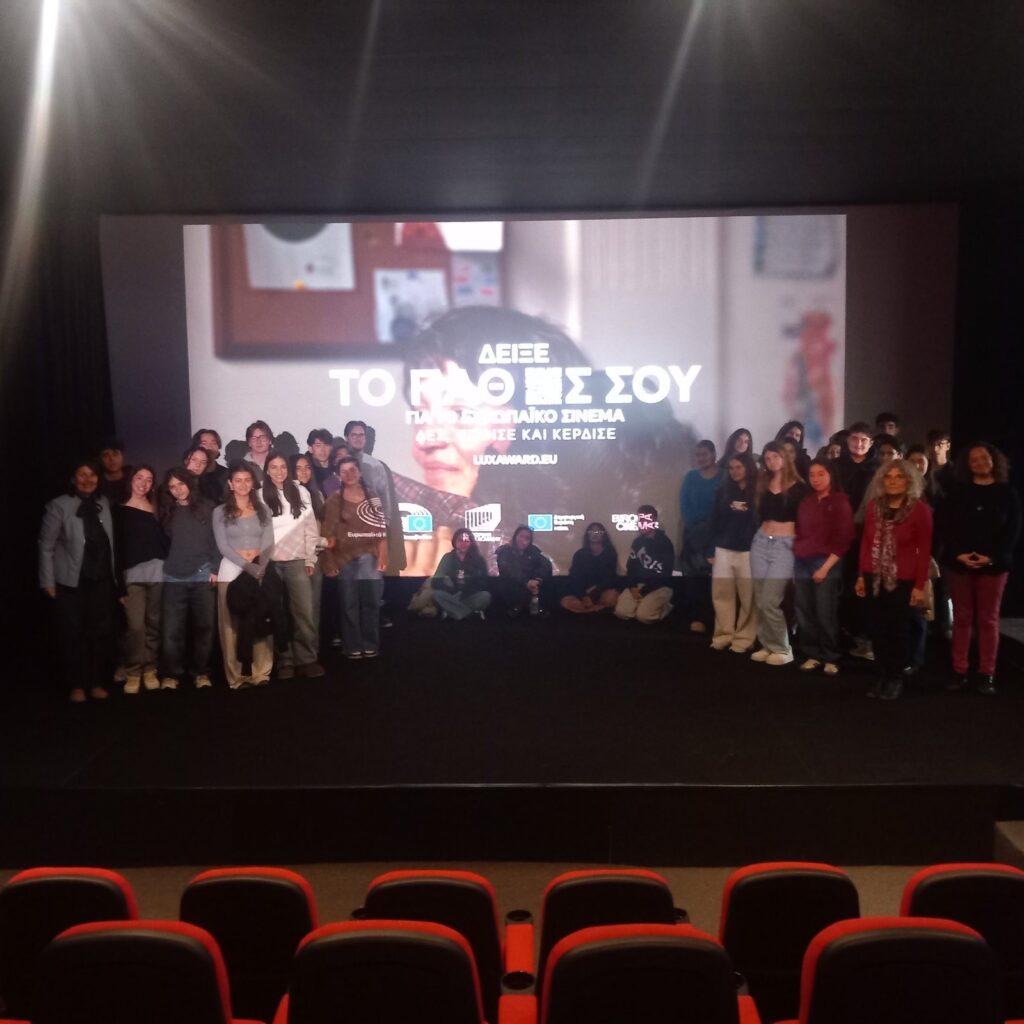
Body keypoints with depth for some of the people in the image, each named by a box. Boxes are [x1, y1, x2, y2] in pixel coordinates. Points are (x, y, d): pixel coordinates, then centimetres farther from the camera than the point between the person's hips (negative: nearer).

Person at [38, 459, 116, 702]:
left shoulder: (104, 503, 9)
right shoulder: (59, 506, -4)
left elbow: (110, 541, 9)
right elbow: (46, 546, -4)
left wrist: (113, 574, 6)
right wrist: (48, 581, -7)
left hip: (101, 580, 4)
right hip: (71, 581, -3)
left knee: (101, 631, 5)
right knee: (73, 633, 4)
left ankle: (97, 682, 17)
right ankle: (76, 684, 16)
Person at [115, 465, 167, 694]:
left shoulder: (156, 510, 14)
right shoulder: (120, 511, 6)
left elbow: (165, 541, 12)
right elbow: (117, 548, 1)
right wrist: (120, 584, -5)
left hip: (158, 573, 2)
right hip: (132, 575, -2)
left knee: (153, 624, 4)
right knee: (135, 626, -10)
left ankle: (150, 670, 13)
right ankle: (133, 673, 0)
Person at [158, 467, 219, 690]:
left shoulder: (206, 508, 6)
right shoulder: (166, 512, 13)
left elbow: (216, 540, 3)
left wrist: (215, 569, -4)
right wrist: (160, 569, 4)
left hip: (202, 575, -1)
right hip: (173, 577, 1)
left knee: (203, 626, 3)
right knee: (171, 629, -4)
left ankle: (201, 673, 12)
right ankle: (170, 675, 3)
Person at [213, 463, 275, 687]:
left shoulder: (262, 510, 12)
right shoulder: (220, 512, 5)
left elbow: (268, 543, 3)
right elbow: (222, 546, -5)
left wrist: (258, 564, -16)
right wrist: (247, 565, -17)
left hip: (260, 569, 2)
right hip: (232, 570, -2)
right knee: (232, 623, -3)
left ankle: (261, 673, 5)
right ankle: (236, 675, 2)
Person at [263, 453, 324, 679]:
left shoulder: (301, 493, 7)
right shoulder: (261, 496, 3)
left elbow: (310, 527, 8)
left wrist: (310, 559, 4)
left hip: (297, 560, 1)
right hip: (271, 562, -1)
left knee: (305, 612, -3)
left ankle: (307, 659, 2)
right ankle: (284, 661, 9)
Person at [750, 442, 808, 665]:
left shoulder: (798, 487, -4)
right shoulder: (764, 484, 14)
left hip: (785, 545, -6)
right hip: (760, 542, 6)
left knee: (769, 601, -10)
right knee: (760, 600, 6)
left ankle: (782, 649, 4)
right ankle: (767, 645, 17)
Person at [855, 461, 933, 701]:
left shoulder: (919, 509, -7)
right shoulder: (873, 506, 5)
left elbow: (924, 550, -7)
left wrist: (920, 585, -9)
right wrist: (861, 575, 8)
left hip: (903, 581, -3)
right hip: (875, 579, 4)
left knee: (898, 630, 6)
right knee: (877, 628, 5)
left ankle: (896, 678, 20)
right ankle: (882, 674, 18)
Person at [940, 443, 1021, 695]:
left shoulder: (1006, 493, 3)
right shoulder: (957, 491, 5)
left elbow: (1012, 530, -2)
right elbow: (944, 525, -1)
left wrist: (991, 557, -14)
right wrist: (958, 553, -13)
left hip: (993, 565, -1)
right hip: (958, 563, 1)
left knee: (988, 619, 4)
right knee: (962, 618, 5)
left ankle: (986, 674, 9)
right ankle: (959, 671, 10)